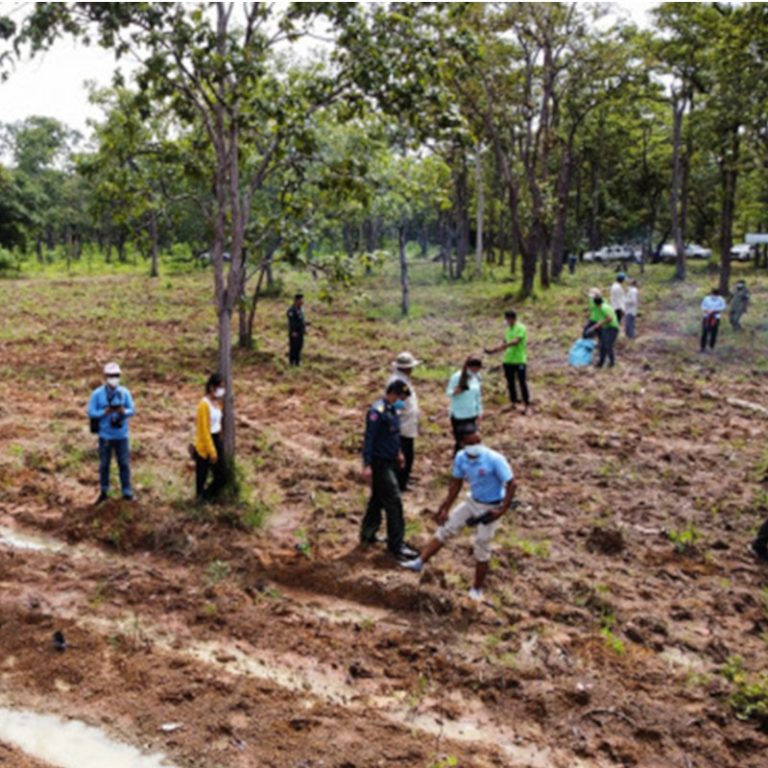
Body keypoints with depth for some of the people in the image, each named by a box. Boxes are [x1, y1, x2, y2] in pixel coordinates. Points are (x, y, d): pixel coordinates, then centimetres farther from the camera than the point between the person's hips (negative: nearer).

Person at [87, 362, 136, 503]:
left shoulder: (124, 392, -1)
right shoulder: (97, 394, -4)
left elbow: (132, 410, 2)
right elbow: (91, 413, -4)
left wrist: (123, 411, -19)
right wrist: (105, 412, -20)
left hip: (121, 435, 1)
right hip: (105, 436, -1)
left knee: (124, 464, 3)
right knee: (104, 464, 9)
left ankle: (127, 492, 12)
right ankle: (104, 492, 23)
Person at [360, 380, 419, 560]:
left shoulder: (393, 409, 8)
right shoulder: (377, 411, -21)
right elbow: (369, 438, -23)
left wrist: (398, 452, 27)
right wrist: (367, 465, -26)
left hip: (388, 462, 10)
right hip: (379, 463, -10)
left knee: (378, 499, 19)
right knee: (394, 502, -7)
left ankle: (368, 534, 32)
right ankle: (396, 545, -1)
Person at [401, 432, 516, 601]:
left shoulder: (495, 460, -26)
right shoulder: (461, 458, -9)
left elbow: (511, 484, -23)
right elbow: (456, 484, 4)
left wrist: (501, 511, -28)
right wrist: (445, 509, 6)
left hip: (490, 509, -5)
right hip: (472, 501, 5)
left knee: (482, 550, 3)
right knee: (446, 529, 2)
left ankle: (477, 590, 19)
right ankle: (420, 562, 11)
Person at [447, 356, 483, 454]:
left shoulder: (476, 377, 1)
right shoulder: (457, 377, -17)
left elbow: (477, 394, 11)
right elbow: (448, 392, -9)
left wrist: (479, 411, 12)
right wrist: (456, 391, -31)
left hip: (472, 414, 5)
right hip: (458, 415, -5)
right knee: (459, 441, -1)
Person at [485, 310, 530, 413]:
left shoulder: (521, 328, -8)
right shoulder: (508, 329, 15)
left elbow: (516, 341, -21)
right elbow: (504, 343, 14)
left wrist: (505, 345, -32)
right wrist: (493, 350, 1)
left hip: (519, 360, -7)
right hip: (508, 360, 7)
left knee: (522, 383, -3)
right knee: (510, 383, 11)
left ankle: (526, 405, 4)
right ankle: (513, 403, 21)